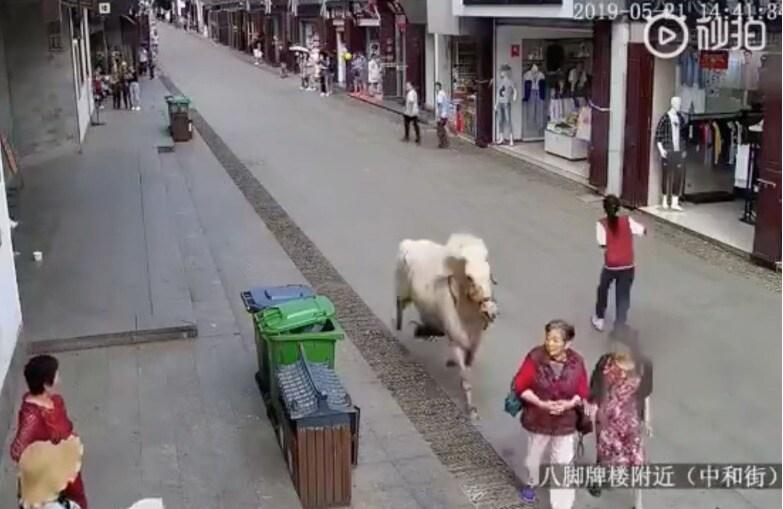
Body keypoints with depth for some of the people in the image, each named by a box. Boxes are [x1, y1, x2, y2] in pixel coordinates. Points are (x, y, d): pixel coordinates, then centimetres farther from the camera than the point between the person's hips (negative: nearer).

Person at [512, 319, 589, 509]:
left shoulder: (576, 362, -15)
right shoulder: (535, 357, -20)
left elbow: (583, 393, -6)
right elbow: (520, 385, -15)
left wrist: (569, 404, -26)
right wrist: (540, 403, -25)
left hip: (565, 421, 0)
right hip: (538, 419, 0)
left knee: (563, 465, 3)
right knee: (533, 458, 24)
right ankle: (531, 483, 56)